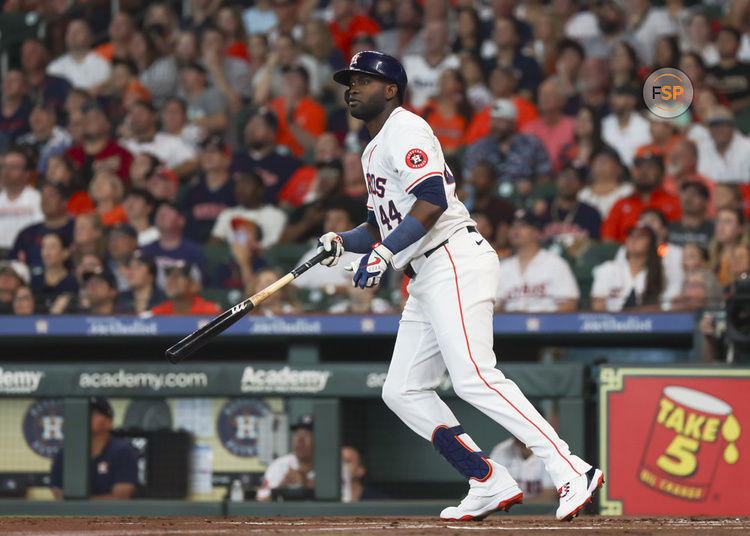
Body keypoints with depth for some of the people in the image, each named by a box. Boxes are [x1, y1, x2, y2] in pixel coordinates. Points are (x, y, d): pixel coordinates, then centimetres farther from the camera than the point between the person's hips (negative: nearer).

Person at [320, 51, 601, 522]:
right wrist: (343, 242, 10)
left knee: (474, 378, -23)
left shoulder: (405, 129, -6)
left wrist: (385, 252, -23)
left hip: (455, 262, -11)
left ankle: (572, 473, -29)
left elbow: (432, 200, -20)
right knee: (404, 391, 6)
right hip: (425, 280, 11)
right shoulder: (374, 150, 25)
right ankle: (492, 486, 3)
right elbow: (386, 222, 29)